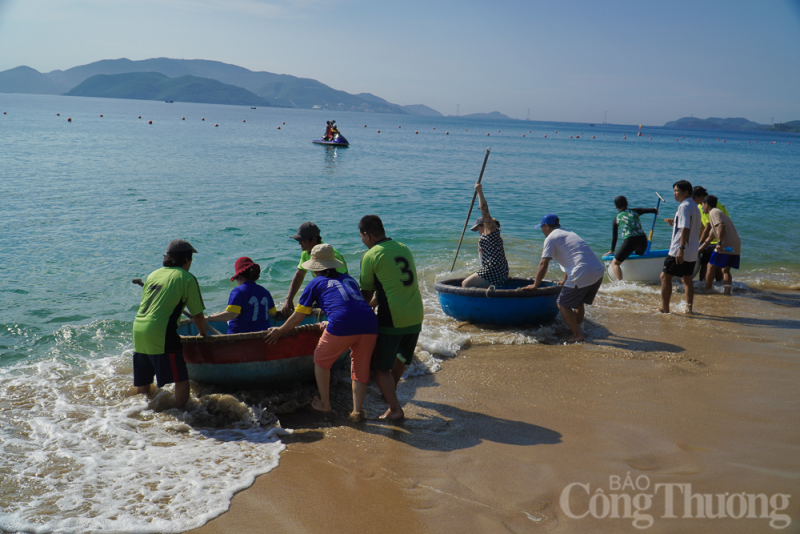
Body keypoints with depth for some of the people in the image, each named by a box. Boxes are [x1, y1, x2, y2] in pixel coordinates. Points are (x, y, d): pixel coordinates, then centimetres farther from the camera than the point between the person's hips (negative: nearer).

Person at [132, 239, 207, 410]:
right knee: (181, 379, -1)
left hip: (137, 328, 8)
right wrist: (203, 334, 22)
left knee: (143, 383, 20)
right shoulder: (187, 278, 1)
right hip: (160, 333, -7)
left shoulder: (153, 275, 20)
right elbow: (197, 315, 3)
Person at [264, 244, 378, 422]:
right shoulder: (349, 279, 30)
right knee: (361, 369, 18)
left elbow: (297, 318, 20)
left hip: (342, 326, -4)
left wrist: (280, 331, 37)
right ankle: (357, 412, 15)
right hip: (370, 324, 5)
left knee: (321, 361, 20)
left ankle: (325, 403, 29)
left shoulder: (315, 284, 17)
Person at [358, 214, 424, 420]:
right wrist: (376, 302, 30)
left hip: (392, 319, -7)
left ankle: (395, 408, -1)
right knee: (401, 357, 27)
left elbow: (367, 293, 1)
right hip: (416, 316, 7)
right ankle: (390, 391, 47)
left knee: (380, 366, 4)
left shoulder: (370, 256, -7)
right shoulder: (404, 248, 12)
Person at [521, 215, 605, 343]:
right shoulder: (569, 233, 28)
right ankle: (577, 328, 30)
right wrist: (565, 281, 50)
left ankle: (577, 335, 0)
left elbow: (543, 265, -2)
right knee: (578, 302, 26)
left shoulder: (551, 238, 1)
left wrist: (535, 285, 9)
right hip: (599, 271, 9)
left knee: (563, 304, 3)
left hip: (583, 275, -9)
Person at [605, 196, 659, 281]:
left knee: (615, 263, 2)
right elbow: (653, 210, 11)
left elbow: (614, 236, 20)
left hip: (629, 241, -4)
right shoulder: (635, 211, 18)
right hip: (643, 239, 4)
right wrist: (655, 210, 36)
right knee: (639, 254, 35)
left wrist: (612, 250, 30)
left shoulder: (617, 218, 16)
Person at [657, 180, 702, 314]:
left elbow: (685, 229, -22)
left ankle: (664, 308, -2)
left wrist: (681, 249, -26)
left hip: (679, 252, -9)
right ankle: (689, 308, 13)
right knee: (687, 279, 13)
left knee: (665, 276, -3)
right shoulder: (695, 207, 17)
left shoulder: (684, 206, -13)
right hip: (692, 252, 9)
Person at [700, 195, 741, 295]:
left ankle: (707, 291, 6)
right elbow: (710, 238, 36)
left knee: (711, 267, 2)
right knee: (725, 270, 12)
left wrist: (719, 243, -27)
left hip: (725, 246, -9)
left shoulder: (713, 212, 0)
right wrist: (699, 249, 41)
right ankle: (727, 292, 4)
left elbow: (721, 226, -20)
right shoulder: (718, 212, 30)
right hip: (736, 246, 9)